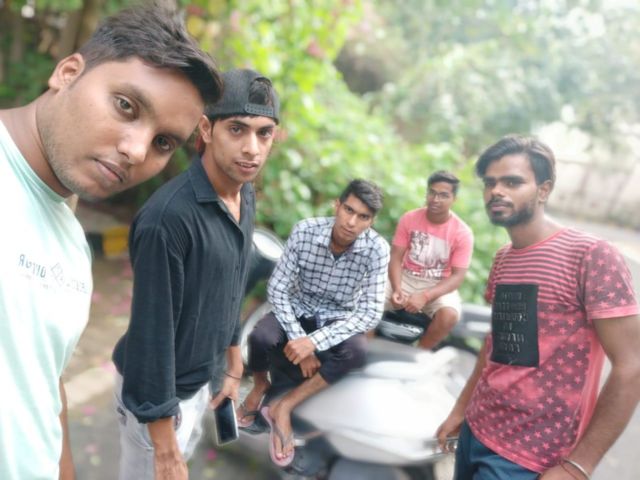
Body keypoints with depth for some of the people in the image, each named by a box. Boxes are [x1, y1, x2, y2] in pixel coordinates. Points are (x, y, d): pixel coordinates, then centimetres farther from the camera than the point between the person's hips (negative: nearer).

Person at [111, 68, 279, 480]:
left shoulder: (247, 197, -4)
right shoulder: (169, 215, -29)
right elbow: (152, 332, -25)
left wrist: (233, 366, 14)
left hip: (203, 378, 7)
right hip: (158, 389, -7)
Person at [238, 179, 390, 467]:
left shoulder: (378, 250, -22)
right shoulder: (305, 231, -20)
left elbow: (370, 313, -24)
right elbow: (277, 289, -15)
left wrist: (314, 341, -33)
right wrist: (298, 337, -25)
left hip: (338, 319, 0)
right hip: (298, 309, 0)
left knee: (356, 352, -32)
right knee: (260, 338, -30)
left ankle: (283, 406, -15)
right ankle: (260, 385, 7)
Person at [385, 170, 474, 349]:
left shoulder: (462, 233, -11)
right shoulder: (409, 219, -5)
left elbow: (458, 276, -14)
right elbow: (396, 258, -6)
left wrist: (425, 296, -29)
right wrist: (397, 289, -25)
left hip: (439, 285, -1)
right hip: (407, 278, 2)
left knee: (449, 315, -32)